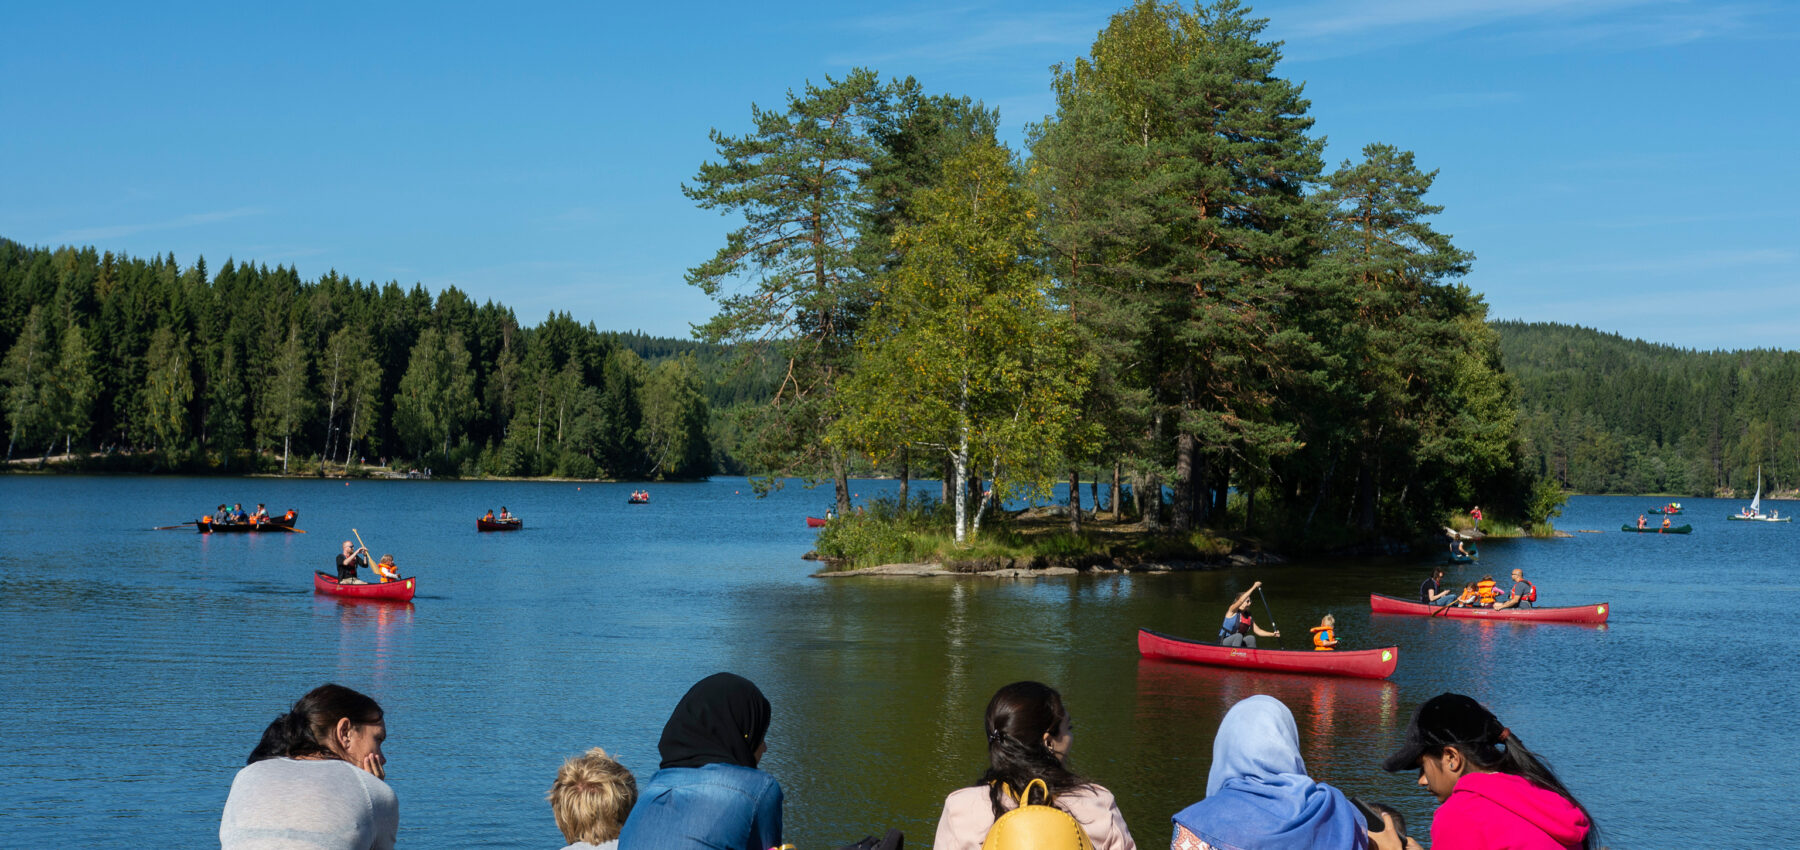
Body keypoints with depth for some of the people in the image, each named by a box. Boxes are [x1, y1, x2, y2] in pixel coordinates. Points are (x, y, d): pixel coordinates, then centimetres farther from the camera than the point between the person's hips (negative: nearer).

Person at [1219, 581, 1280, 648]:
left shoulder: (1248, 617, 10)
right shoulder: (1232, 611, -8)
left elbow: (1258, 631, 10)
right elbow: (1241, 600, -26)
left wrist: (1273, 634, -5)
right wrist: (1254, 587, -28)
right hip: (1224, 642, -6)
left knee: (1251, 638, -21)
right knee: (1239, 636, -34)